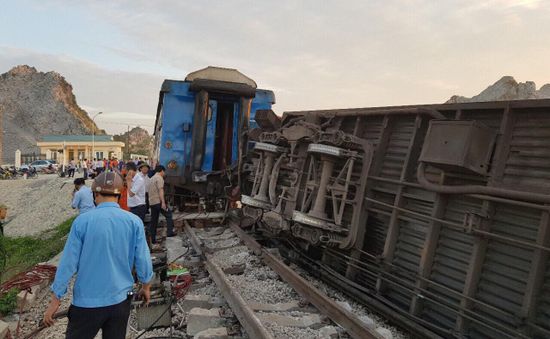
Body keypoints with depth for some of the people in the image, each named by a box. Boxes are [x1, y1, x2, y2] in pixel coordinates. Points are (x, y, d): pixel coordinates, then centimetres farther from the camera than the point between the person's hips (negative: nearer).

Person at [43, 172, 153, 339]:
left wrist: (55, 300, 3)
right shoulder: (134, 222, -8)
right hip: (120, 300, 2)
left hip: (87, 301, -2)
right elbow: (143, 260, -4)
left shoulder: (82, 221, -12)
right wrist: (146, 287, 13)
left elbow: (68, 263, -9)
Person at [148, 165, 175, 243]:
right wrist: (163, 202, -20)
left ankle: (153, 239, 11)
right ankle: (169, 232, -5)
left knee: (153, 220, 10)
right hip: (158, 201, -9)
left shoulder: (152, 178, 22)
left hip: (151, 202, 9)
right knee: (168, 214, 2)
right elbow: (160, 190, -16)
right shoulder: (159, 178, -7)